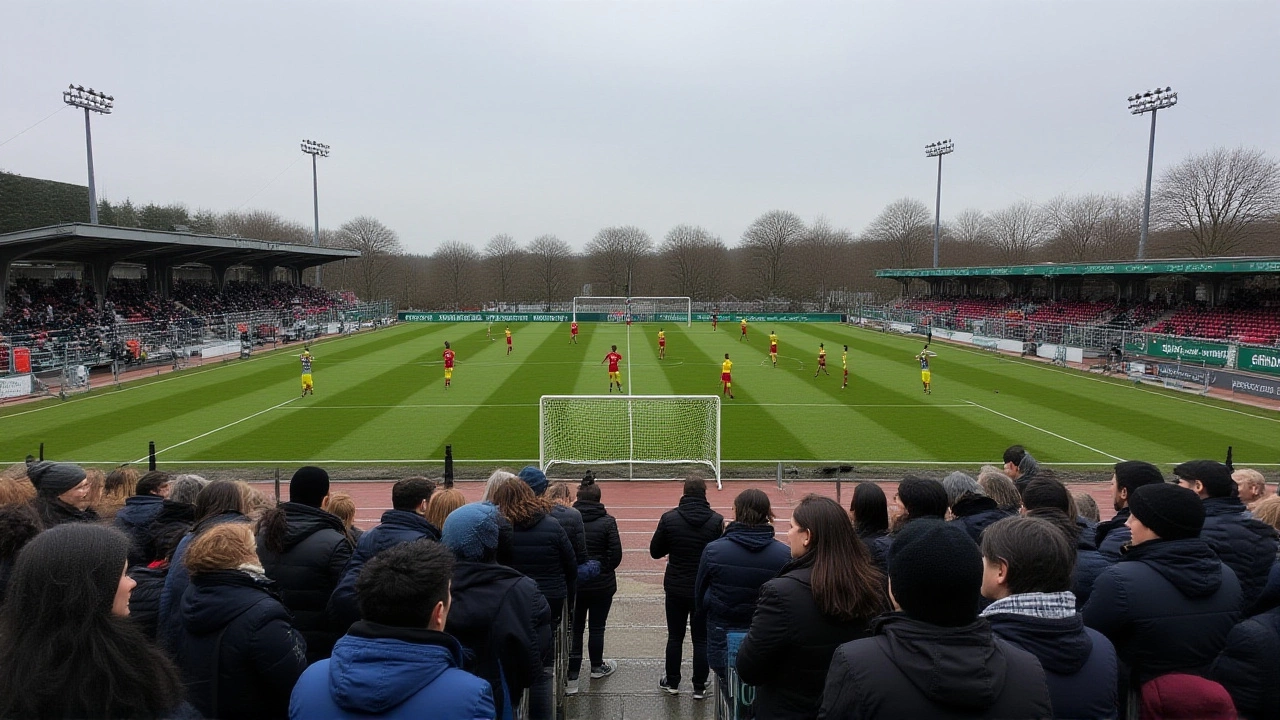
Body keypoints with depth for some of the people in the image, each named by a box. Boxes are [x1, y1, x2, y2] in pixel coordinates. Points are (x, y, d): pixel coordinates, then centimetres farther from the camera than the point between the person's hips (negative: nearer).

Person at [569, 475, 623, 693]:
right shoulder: (607, 522, -12)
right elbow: (616, 554, -12)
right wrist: (603, 569, 4)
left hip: (573, 583, 1)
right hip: (601, 585, -1)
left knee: (574, 628, 10)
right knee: (597, 627, 14)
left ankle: (572, 675, 12)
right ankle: (597, 667, 32)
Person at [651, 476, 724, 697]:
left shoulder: (669, 518, -12)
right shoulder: (717, 520, -13)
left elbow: (655, 552, -5)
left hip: (676, 589, 1)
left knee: (675, 637, 15)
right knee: (701, 639, 12)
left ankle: (672, 682, 27)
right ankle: (699, 686, 21)